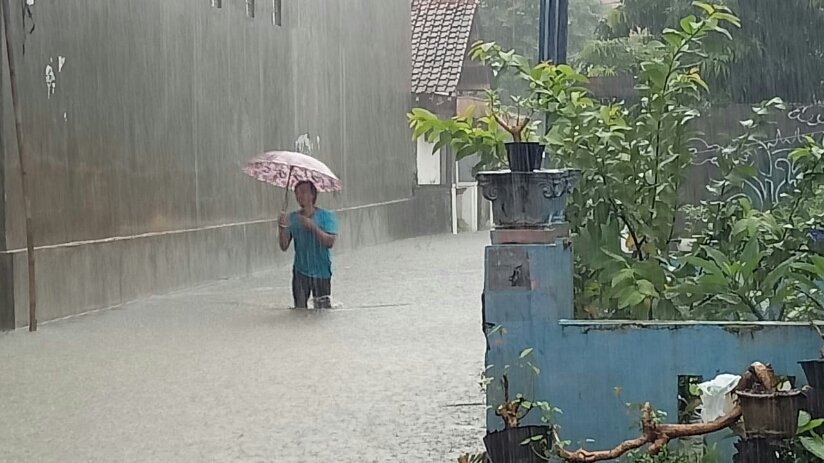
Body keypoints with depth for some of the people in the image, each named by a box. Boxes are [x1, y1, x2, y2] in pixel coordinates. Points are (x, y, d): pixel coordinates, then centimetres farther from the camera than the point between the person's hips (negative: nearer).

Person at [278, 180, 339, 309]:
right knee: (299, 309, 2)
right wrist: (283, 228, -16)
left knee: (323, 309, -3)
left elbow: (330, 242, -16)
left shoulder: (326, 216, -4)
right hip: (300, 271, 3)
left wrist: (313, 227, -25)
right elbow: (284, 247, 0)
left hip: (321, 271, -3)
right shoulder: (292, 218, 4)